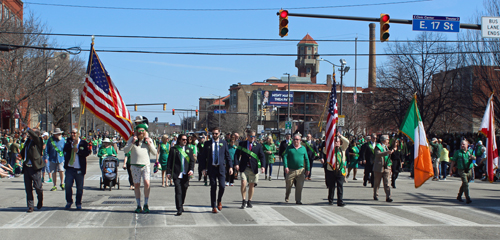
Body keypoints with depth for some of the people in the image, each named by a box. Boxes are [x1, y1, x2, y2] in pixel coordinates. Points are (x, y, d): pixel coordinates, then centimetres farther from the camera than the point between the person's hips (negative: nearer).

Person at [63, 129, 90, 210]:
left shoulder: (83, 143, 3)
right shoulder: (69, 141, 9)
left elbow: (87, 153, -8)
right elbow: (65, 148, -9)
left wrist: (78, 151, -18)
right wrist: (72, 144, -22)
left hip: (79, 169, -2)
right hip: (70, 168, 2)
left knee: (79, 187, 3)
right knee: (68, 185, 0)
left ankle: (78, 203, 15)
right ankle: (69, 202, 18)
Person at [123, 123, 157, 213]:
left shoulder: (149, 140, 10)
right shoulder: (132, 139, 6)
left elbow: (154, 153, 7)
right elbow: (125, 150, -1)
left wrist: (149, 144, -7)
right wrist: (132, 143, -13)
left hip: (146, 165, 0)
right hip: (135, 165, 0)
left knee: (147, 183, -18)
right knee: (136, 185, 3)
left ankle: (146, 204, -6)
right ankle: (138, 206, 12)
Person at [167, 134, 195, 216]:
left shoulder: (189, 150, 15)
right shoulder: (173, 149, 6)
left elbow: (192, 161, 12)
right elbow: (169, 161, 4)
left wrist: (191, 170, -5)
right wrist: (168, 172, -2)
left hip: (186, 174, 3)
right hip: (177, 174, -3)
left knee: (184, 191, 9)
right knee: (178, 191, -11)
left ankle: (181, 205, 29)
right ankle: (179, 209, -12)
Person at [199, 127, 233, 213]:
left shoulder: (223, 143, 7)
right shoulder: (207, 143, 7)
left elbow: (227, 155, 8)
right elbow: (203, 156, 8)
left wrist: (230, 167, 1)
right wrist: (204, 168, 0)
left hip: (221, 167, 0)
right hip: (211, 168, 0)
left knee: (222, 186, -9)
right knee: (213, 187, 2)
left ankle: (219, 201, 18)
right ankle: (214, 207, 11)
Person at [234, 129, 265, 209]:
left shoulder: (258, 146, 8)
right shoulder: (242, 144, 7)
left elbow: (262, 156, 4)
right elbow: (236, 154, 4)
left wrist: (262, 166, -12)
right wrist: (236, 164, -12)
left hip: (253, 169, 1)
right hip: (243, 168, -1)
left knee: (251, 185, 6)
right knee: (243, 183, -16)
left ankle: (249, 202, 19)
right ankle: (244, 201, -7)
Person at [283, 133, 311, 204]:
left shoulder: (303, 148, 9)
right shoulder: (289, 148, 4)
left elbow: (306, 159, 12)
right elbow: (285, 157, -2)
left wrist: (307, 169, 8)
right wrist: (286, 166, -14)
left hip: (300, 170, 1)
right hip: (291, 170, -1)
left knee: (299, 187, -4)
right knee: (289, 185, 8)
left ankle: (298, 200, 3)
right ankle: (286, 197, 31)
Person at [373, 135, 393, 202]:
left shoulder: (386, 147, 19)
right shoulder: (378, 146, -4)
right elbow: (378, 154, -24)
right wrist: (387, 152, -30)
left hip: (386, 168, 5)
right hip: (379, 168, -5)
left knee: (387, 183, -5)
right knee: (377, 183, 6)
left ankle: (388, 197, -11)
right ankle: (375, 196, 19)